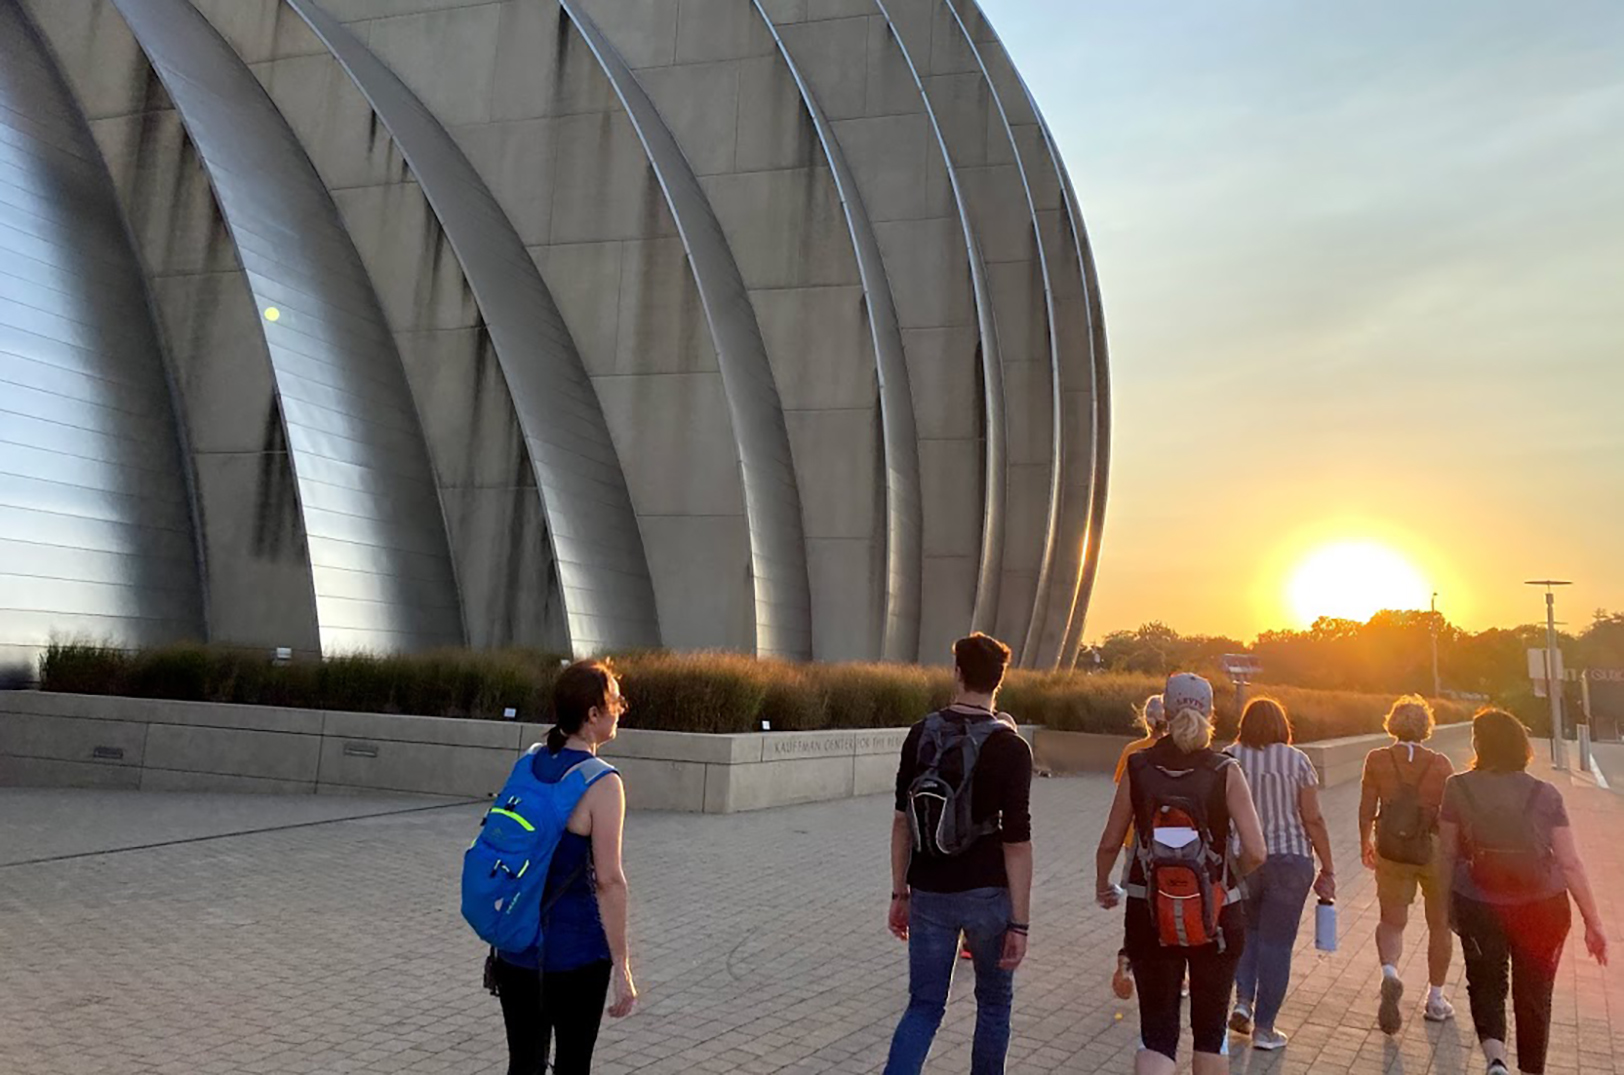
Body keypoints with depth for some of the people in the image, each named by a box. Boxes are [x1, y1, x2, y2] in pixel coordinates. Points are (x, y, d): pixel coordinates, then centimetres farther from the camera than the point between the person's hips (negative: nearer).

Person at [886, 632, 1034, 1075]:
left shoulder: (921, 734, -1)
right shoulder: (1010, 747, -11)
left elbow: (903, 820, 3)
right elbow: (1016, 842, -14)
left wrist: (899, 893, 12)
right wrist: (1019, 923, -10)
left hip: (929, 894, 3)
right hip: (987, 894, -2)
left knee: (924, 1006, 10)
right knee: (994, 1004, 18)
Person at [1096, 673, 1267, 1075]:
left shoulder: (1139, 767, -4)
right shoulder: (1225, 772, -9)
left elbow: (1109, 845, 1)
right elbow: (1256, 853, -14)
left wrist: (1102, 887, 20)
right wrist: (1230, 875, 8)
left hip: (1149, 914, 1)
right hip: (1215, 916, 0)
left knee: (1157, 1031, 7)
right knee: (1210, 1027, 20)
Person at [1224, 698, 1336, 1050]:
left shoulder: (1229, 759, 0)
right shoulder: (1297, 761, -3)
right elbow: (1313, 820, -5)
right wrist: (1328, 869, 4)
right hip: (1289, 859, -2)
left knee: (1247, 930, 23)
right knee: (1277, 943, 7)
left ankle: (1243, 1002, 10)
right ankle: (1264, 1028, 13)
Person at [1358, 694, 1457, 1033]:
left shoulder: (1377, 760, -5)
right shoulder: (1440, 764, -8)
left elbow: (1366, 809, -2)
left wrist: (1365, 844, 13)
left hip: (1391, 851, 1)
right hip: (1434, 850, 0)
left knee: (1391, 921, 13)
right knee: (1439, 924, 17)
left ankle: (1389, 972, -17)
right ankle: (1435, 999, 27)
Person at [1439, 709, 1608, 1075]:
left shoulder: (1458, 788, -7)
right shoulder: (1546, 795, -5)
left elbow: (1448, 854, -2)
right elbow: (1571, 864, -5)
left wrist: (1448, 904, 11)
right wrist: (1593, 922, 3)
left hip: (1478, 907, -1)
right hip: (1543, 908, 1)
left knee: (1485, 984, 18)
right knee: (1534, 995, 17)